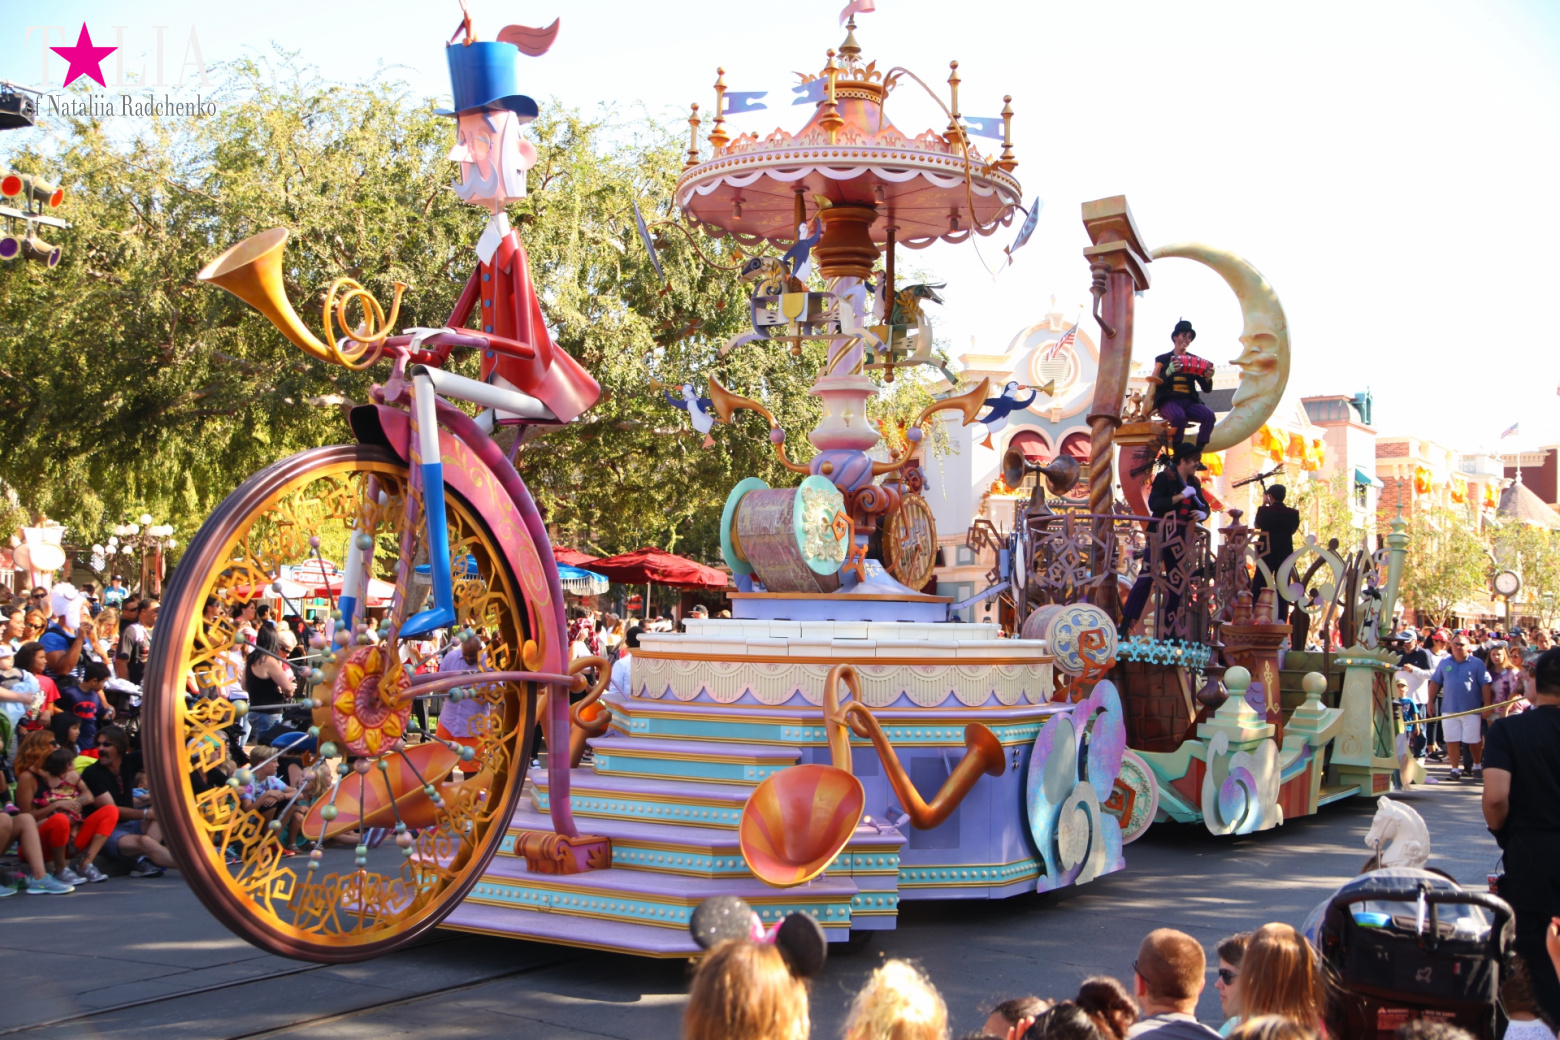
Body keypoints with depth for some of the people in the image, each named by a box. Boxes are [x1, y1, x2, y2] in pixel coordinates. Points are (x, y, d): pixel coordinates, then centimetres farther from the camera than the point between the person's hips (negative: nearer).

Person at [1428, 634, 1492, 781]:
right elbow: (1435, 682, 12)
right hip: (1449, 709, 2)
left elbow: (1485, 685, -3)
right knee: (1452, 741, 1)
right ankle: (1455, 769, 8)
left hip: (1471, 709, -2)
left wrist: (1487, 705, -8)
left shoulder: (1477, 663, 0)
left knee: (1474, 741, 5)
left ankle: (1477, 766, 26)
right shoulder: (1444, 663, 9)